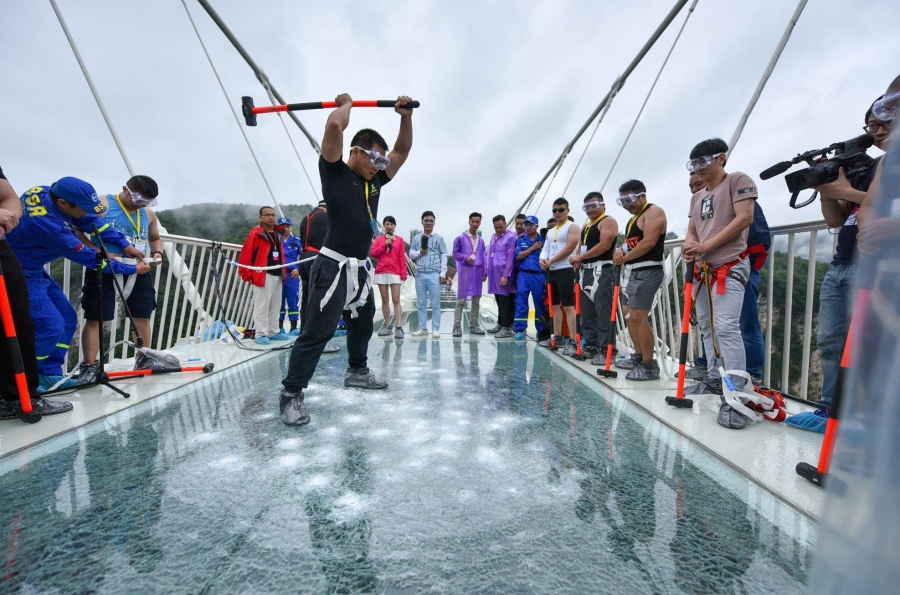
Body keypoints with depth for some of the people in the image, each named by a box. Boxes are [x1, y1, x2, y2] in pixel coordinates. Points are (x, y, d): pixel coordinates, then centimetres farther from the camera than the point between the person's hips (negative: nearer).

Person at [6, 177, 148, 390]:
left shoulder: (51, 192, -12)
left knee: (67, 317, 8)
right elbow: (88, 258, -23)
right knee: (51, 325, -12)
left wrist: (124, 244, -9)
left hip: (32, 269, 9)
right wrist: (132, 269, -14)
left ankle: (48, 374, 17)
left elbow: (91, 221, 0)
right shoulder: (47, 223, -34)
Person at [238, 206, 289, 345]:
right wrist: (247, 275, -12)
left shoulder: (278, 235, 15)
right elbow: (245, 256, -12)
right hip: (263, 275, -7)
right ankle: (261, 334, 5)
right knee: (261, 306, -2)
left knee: (275, 306, 13)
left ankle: (273, 332, 22)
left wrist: (283, 273, 15)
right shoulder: (255, 234, -8)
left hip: (277, 276, 8)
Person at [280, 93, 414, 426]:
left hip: (360, 269, 8)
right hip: (333, 267, -8)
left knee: (362, 324, 20)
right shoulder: (335, 173, -4)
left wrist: (406, 116, 11)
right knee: (318, 331, -9)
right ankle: (291, 394, 2)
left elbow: (402, 150, 21)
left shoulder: (375, 180, 14)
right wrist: (346, 103, 3)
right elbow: (334, 126, -17)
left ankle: (357, 371, 41)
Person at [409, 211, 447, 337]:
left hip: (434, 275, -3)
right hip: (420, 275, 3)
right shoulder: (416, 238, 11)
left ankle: (436, 329, 6)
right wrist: (420, 252, -8)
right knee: (421, 304, 7)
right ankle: (423, 328, 14)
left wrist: (442, 273, -5)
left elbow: (444, 256, 2)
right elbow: (411, 254, 13)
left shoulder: (438, 238, 4)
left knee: (435, 304, 0)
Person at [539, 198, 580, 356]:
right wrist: (542, 259, -9)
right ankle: (557, 337, 20)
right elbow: (545, 249, 14)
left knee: (568, 306, -12)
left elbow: (569, 248, -13)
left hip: (566, 270, -8)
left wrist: (550, 261, -11)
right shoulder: (550, 231, 21)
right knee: (555, 305, 11)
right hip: (551, 271, 8)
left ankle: (572, 341, -12)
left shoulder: (572, 227, -2)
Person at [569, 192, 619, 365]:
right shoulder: (586, 225, 23)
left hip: (602, 270, -9)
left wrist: (580, 257, -12)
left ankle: (606, 350, -7)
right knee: (587, 312, 11)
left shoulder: (608, 222, -4)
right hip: (586, 271, 10)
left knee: (603, 312, -10)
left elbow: (604, 245, -17)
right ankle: (591, 346, 20)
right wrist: (578, 259, 3)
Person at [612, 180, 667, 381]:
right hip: (632, 272, 10)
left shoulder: (654, 212, -8)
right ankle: (639, 357, 24)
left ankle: (649, 366, -7)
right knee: (629, 314, 14)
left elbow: (648, 242, -20)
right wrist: (620, 250, -3)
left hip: (646, 272, -10)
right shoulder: (634, 217, 22)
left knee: (638, 317, -14)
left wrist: (624, 258, -12)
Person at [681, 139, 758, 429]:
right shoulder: (697, 197, 21)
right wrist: (689, 247, -5)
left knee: (726, 327, -18)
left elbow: (744, 218, -12)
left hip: (729, 267, -8)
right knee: (707, 328, 11)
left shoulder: (738, 181, 0)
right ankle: (715, 379, 24)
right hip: (703, 270, 8)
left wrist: (707, 245, -17)